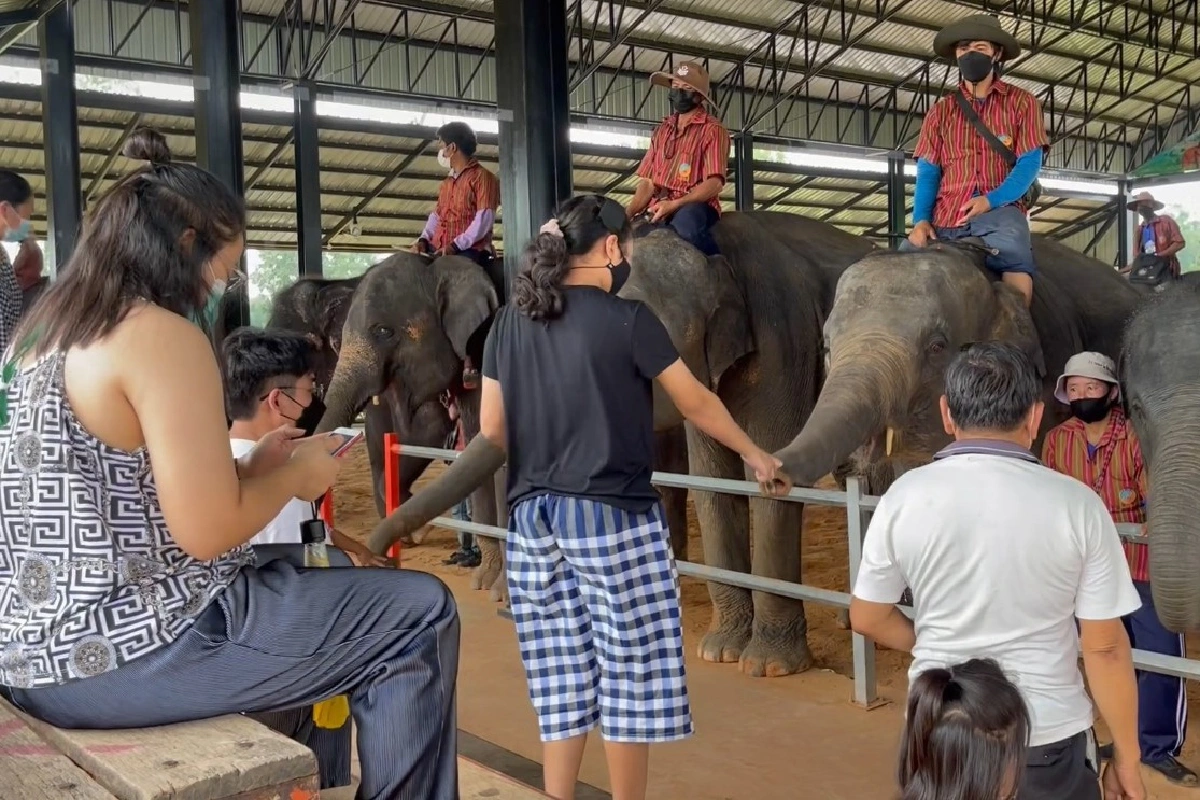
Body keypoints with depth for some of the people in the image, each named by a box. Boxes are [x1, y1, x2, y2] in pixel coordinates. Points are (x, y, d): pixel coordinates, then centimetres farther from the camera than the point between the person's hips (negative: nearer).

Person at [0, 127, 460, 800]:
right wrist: (297, 475, -3)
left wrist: (251, 465, 13)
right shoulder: (163, 336, -17)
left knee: (299, 579, 30)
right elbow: (208, 534, -20)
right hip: (119, 651, -10)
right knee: (421, 615, -4)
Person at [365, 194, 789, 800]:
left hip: (532, 519, 6)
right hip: (613, 518, -5)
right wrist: (755, 455, 16)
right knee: (628, 676, 7)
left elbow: (492, 437, 6)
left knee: (561, 681, 12)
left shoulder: (509, 322, 8)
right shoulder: (627, 319, -7)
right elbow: (698, 405, 3)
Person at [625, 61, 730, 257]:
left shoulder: (712, 130, 3)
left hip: (696, 207, -6)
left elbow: (714, 184, -8)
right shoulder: (662, 132, 22)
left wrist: (674, 204, -20)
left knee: (683, 223, -41)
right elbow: (648, 182, 17)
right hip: (660, 213, 6)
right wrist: (628, 214, -1)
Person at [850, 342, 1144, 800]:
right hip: (1049, 738, -1)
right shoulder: (1077, 505, -12)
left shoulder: (905, 496, -8)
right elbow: (1105, 648, -8)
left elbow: (868, 619, 1)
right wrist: (1126, 759, 3)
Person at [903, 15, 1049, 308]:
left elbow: (1030, 162, 2)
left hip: (999, 212, -3)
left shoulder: (1021, 102, 13)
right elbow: (927, 171, 11)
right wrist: (920, 220, -9)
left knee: (1016, 264, -34)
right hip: (945, 219, 3)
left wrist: (991, 200, -16)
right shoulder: (941, 110, 19)